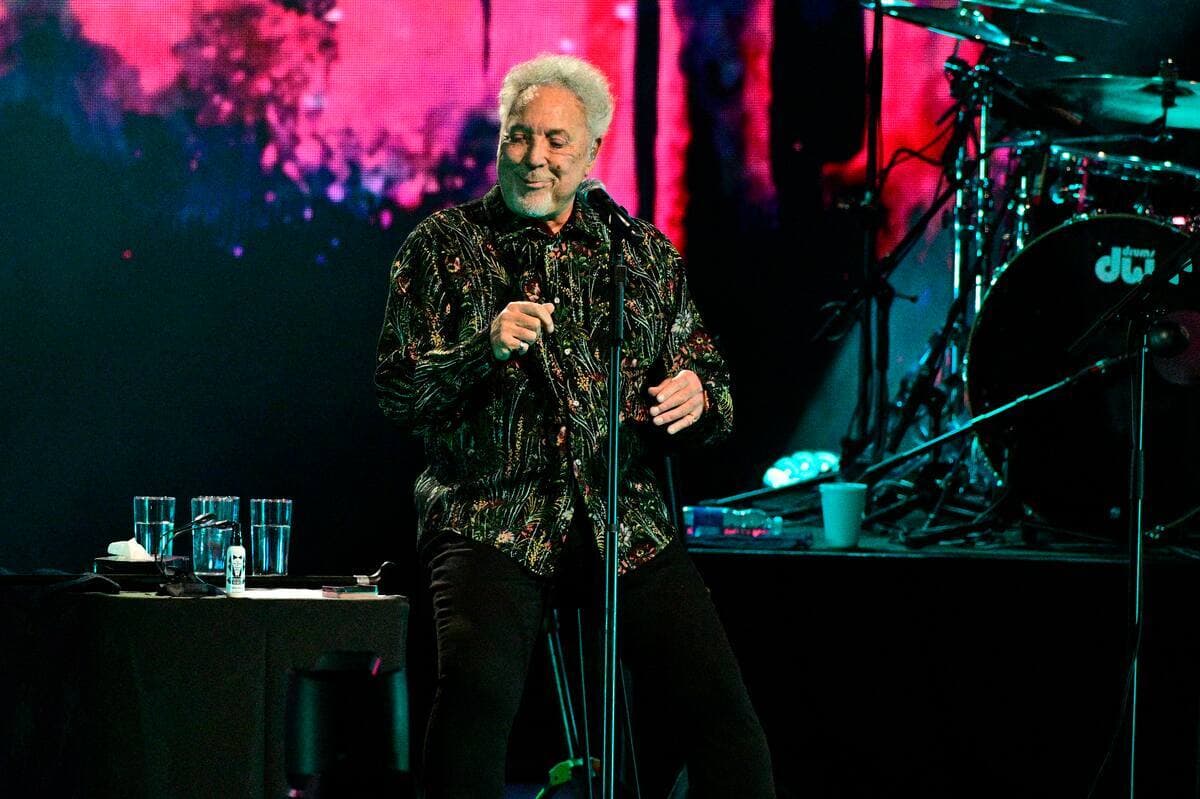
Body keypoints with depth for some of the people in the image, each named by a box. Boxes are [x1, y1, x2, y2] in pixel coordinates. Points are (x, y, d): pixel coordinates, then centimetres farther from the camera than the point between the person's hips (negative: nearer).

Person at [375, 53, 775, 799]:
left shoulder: (645, 252, 14)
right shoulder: (444, 246, 7)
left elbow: (710, 377, 17)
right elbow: (396, 393, 0)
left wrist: (697, 396, -8)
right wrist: (486, 348, -17)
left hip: (627, 518, 2)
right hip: (491, 519, -2)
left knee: (720, 705, -13)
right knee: (479, 683, -30)